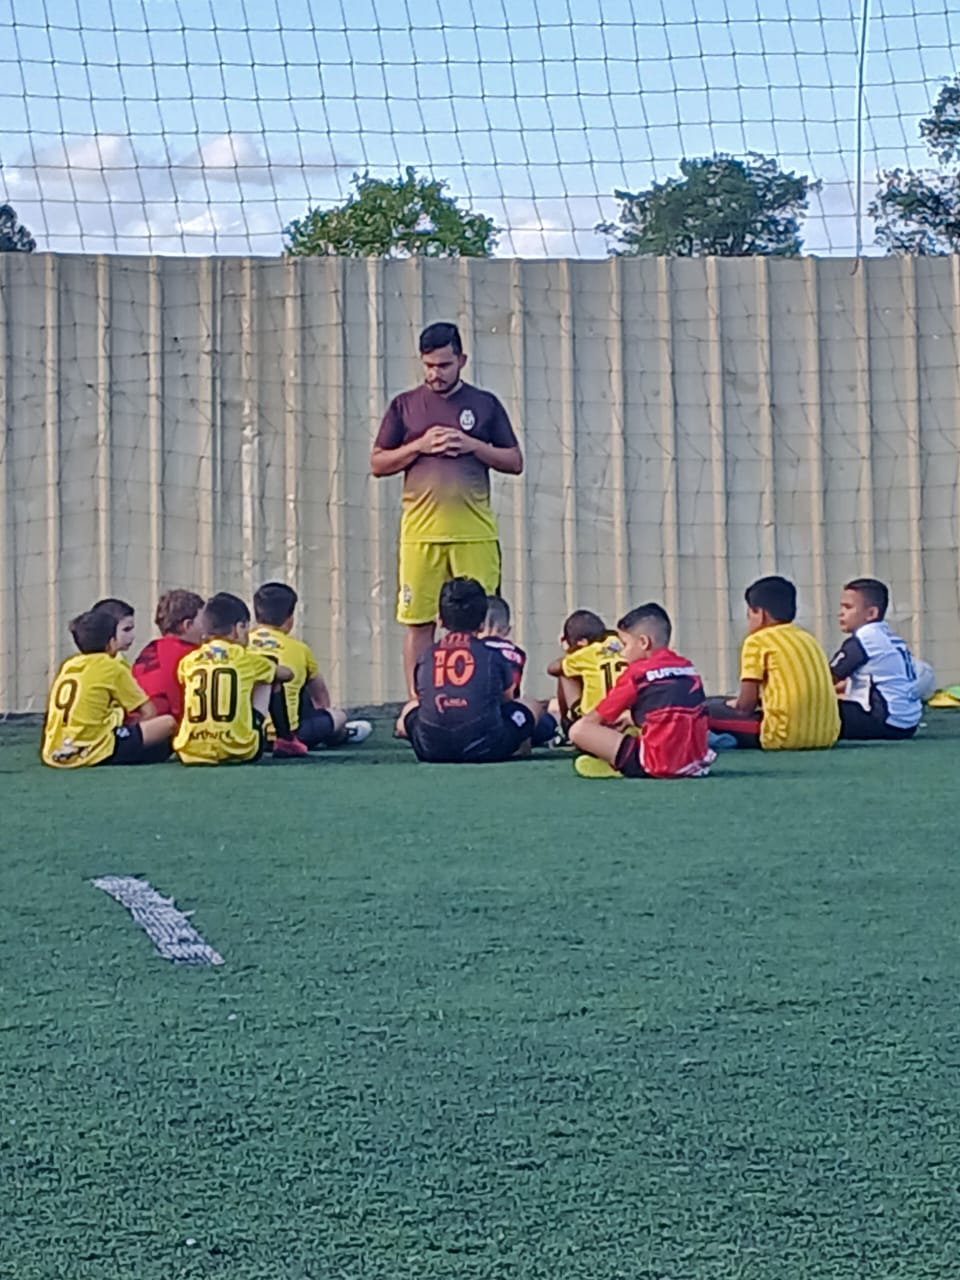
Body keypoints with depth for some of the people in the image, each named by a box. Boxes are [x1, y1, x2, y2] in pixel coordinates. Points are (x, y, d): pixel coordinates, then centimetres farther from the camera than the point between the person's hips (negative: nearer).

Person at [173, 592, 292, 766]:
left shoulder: (188, 662, 11)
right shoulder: (247, 659, 6)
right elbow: (287, 674, 26)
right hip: (239, 752, -2)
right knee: (264, 682, 21)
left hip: (190, 753, 3)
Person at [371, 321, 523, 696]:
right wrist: (419, 446, -6)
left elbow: (515, 462, 11)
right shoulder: (405, 406, 11)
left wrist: (473, 446, -5)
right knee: (418, 622, -1)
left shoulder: (484, 404, 11)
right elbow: (377, 464, 9)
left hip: (475, 534, 0)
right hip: (421, 534, 0)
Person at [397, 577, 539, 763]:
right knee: (529, 707, 24)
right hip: (485, 749, -2)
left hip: (432, 750, 2)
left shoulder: (426, 657, 11)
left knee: (410, 709, 35)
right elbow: (507, 700, 23)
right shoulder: (493, 655, 7)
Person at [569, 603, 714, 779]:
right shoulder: (687, 667, 14)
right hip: (697, 762, 7)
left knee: (578, 730, -7)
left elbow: (595, 718, 5)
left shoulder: (637, 672, -1)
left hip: (659, 765, -7)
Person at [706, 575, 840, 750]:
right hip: (826, 734, 7)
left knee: (709, 709, 8)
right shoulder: (807, 638, 20)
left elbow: (746, 705, -2)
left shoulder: (757, 641, 1)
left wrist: (733, 704, 21)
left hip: (786, 736, -7)